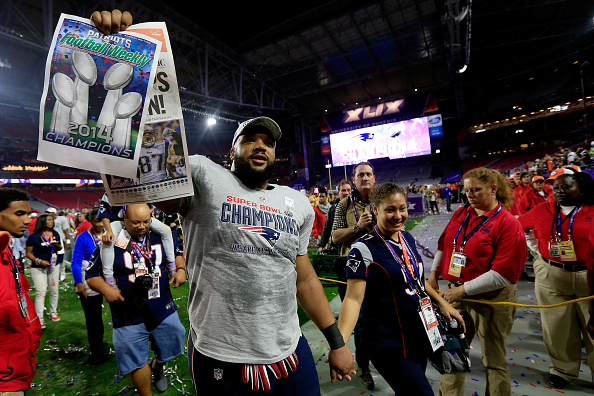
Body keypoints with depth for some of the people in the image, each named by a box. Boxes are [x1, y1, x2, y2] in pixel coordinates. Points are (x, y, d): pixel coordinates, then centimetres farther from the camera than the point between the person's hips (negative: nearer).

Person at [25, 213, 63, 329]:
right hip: (38, 267, -4)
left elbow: (60, 247, 16)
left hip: (54, 265, 5)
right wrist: (39, 261, -19)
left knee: (54, 290, 10)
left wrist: (57, 246, -8)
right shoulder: (34, 236, -9)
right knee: (41, 292, -8)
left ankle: (53, 313, 26)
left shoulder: (55, 234, 6)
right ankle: (39, 319, 1)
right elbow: (28, 253, -7)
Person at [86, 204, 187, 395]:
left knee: (169, 350, 20)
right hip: (130, 315, -2)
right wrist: (106, 289, -19)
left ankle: (157, 366, 53)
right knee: (138, 363, 13)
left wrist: (181, 269, -6)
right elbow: (91, 275, -2)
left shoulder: (160, 236, -3)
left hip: (163, 309, 3)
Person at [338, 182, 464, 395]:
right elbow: (354, 298, -25)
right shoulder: (364, 248, -20)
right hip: (388, 343, -7)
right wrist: (339, 343, -35)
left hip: (420, 335, 7)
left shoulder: (408, 238, 3)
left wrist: (442, 303, 15)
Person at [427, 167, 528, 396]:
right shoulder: (461, 214, 4)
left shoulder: (508, 224, -14)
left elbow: (504, 274, -19)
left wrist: (464, 289, -19)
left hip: (491, 300, -5)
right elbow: (443, 245, 12)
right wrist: (434, 274, 5)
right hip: (457, 294, 6)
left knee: (493, 360, 13)